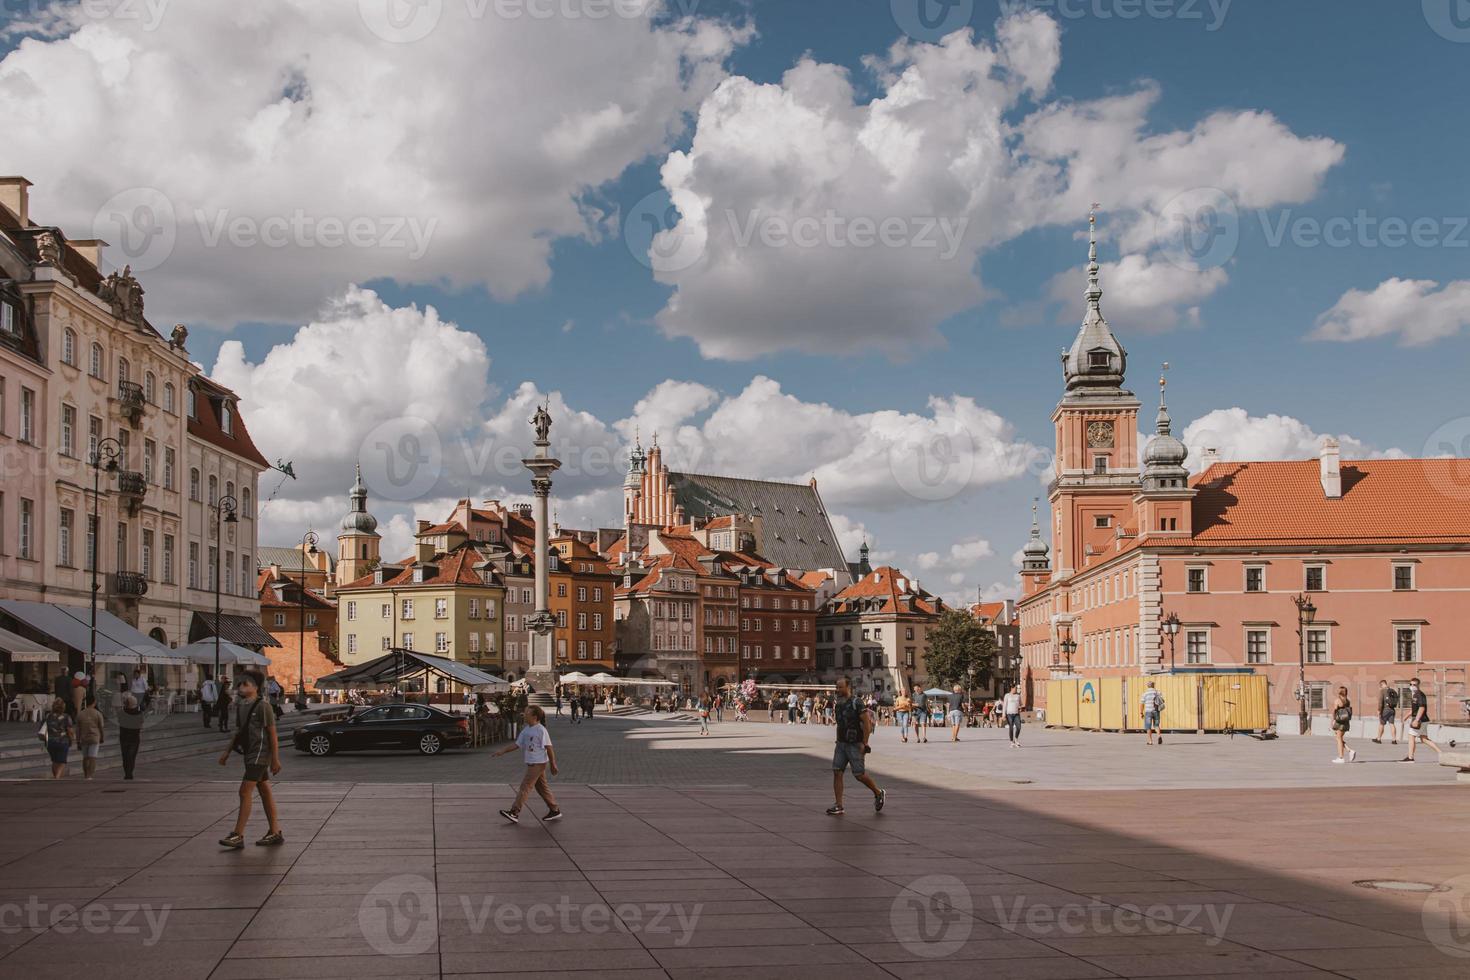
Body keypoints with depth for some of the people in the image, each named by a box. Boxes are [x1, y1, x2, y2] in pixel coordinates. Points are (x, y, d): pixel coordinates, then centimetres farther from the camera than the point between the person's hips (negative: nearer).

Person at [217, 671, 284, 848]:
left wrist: (275, 759, -16)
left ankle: (238, 836, -9)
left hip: (260, 754, -9)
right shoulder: (241, 706, 10)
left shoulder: (263, 706, -15)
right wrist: (227, 753, 17)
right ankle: (275, 833, 17)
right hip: (251, 754, 9)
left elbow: (272, 734, -15)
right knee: (265, 792, 12)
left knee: (245, 792, -11)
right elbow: (239, 732, 21)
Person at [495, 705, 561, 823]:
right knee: (542, 787, 13)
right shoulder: (526, 730, 8)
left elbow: (549, 748, -13)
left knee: (526, 786, -10)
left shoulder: (541, 730, -15)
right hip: (531, 763, 8)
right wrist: (502, 751, 1)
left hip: (539, 763, -8)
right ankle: (555, 811, 22)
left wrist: (553, 764, -11)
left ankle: (514, 812, -12)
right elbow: (517, 744, 12)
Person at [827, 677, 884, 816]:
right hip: (841, 744, 7)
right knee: (837, 772, -3)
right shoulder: (839, 705, 11)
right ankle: (838, 806, -1)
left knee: (860, 774, -3)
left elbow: (867, 723, -16)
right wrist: (838, 741, 18)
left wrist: (864, 743, -19)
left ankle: (879, 794, 23)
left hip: (855, 745, -7)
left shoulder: (857, 704, -14)